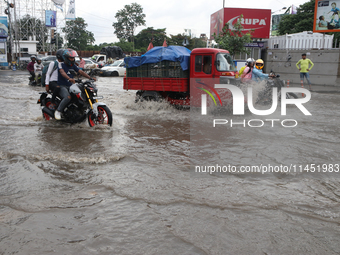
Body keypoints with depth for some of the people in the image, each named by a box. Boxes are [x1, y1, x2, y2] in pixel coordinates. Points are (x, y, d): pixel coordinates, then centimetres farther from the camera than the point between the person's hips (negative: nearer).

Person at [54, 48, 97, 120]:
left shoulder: (73, 65, 14)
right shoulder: (61, 64, -6)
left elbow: (81, 72, 6)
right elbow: (62, 72, -26)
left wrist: (90, 78, -10)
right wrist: (69, 78, -48)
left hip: (70, 86, 7)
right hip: (62, 86, -7)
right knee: (68, 97, -34)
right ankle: (58, 111, -18)